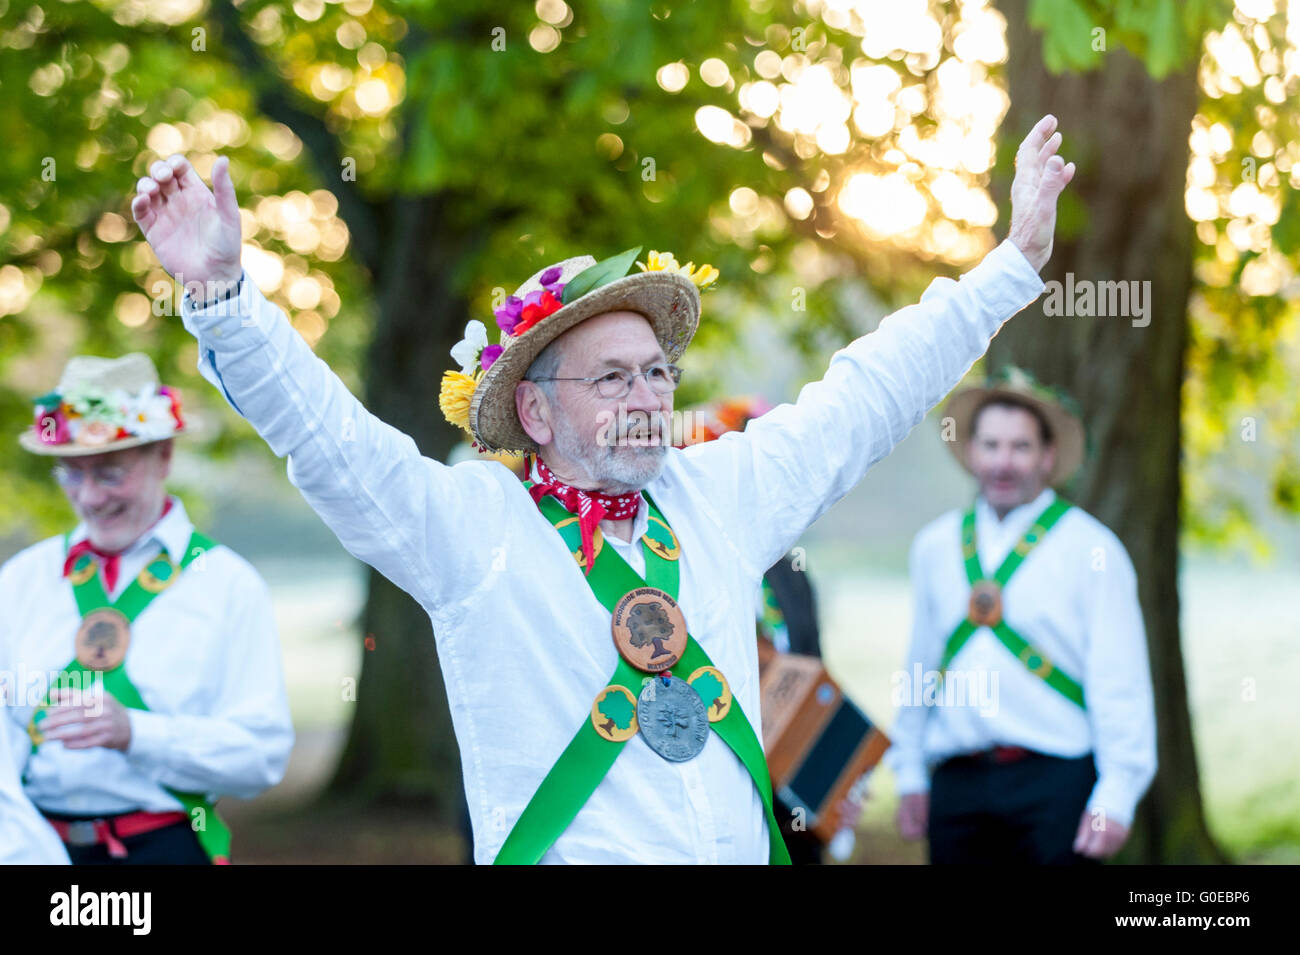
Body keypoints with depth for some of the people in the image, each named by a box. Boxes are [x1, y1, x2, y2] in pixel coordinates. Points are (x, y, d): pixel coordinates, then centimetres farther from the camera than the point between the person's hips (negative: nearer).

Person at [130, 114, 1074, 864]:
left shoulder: (718, 494, 12)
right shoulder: (469, 522, -1)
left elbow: (866, 397, 18)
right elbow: (322, 432, -10)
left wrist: (1017, 257, 21)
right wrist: (221, 289, -24)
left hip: (745, 847, 4)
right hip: (564, 855, -4)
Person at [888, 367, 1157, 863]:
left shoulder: (1090, 548, 0)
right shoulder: (935, 546, 13)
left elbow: (1120, 683, -4)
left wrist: (1116, 798, -10)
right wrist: (910, 775, 17)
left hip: (1057, 784, -4)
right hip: (958, 784, 4)